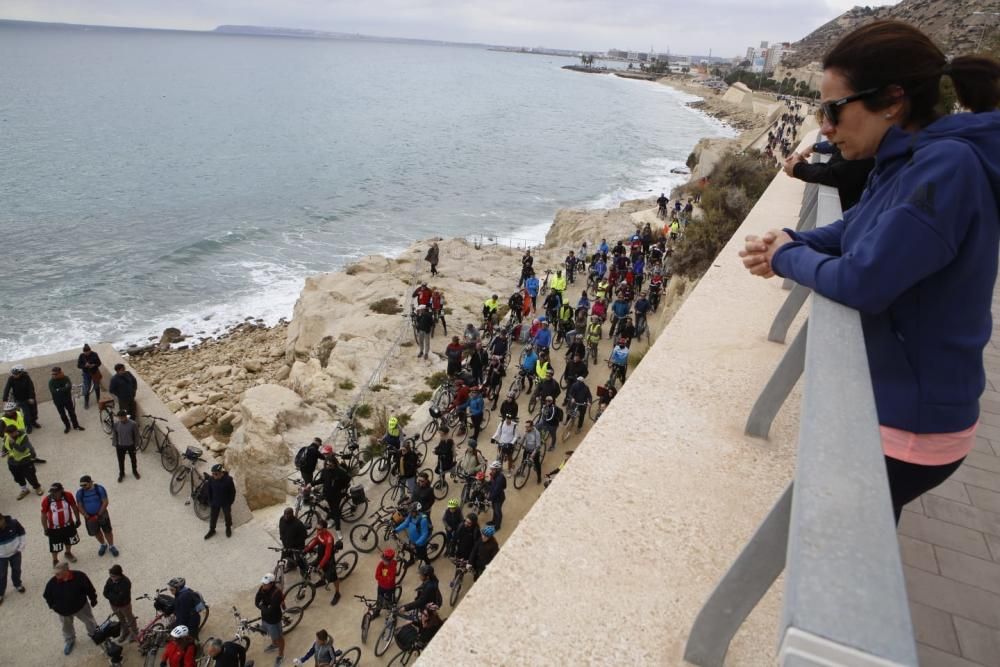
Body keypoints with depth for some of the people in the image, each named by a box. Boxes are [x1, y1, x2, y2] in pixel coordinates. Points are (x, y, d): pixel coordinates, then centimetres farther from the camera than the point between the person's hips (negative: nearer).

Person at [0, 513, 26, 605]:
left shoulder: (13, 522, -25)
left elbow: (21, 532, -6)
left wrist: (21, 547, -6)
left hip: (15, 552, 1)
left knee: (16, 570, 22)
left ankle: (17, 584, 48)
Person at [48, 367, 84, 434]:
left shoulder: (65, 378, -9)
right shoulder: (51, 382, -13)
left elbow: (69, 387, -20)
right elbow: (53, 391, -25)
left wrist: (59, 390, -26)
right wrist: (64, 389, -27)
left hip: (67, 399, 1)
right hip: (58, 402, 0)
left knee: (72, 412, 10)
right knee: (62, 415, 13)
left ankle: (76, 425, 24)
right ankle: (67, 426, 30)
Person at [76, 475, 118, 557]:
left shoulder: (100, 489, -17)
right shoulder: (80, 492, -10)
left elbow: (105, 502, -15)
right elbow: (79, 506, -5)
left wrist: (98, 515, -18)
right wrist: (87, 516, -14)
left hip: (102, 514, -2)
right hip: (89, 516, 2)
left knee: (107, 531, 8)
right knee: (96, 532, 18)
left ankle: (111, 546, 29)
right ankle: (103, 545, 43)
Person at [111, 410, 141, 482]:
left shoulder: (133, 424, -22)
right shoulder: (115, 424, -15)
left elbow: (136, 435, -9)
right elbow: (114, 436, -2)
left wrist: (135, 445, -4)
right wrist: (115, 446, 2)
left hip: (131, 445, -1)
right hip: (120, 446, 1)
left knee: (133, 460, 20)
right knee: (121, 461, 17)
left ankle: (135, 472, 46)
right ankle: (121, 474, 42)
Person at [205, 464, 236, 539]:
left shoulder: (228, 480, -25)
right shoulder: (211, 479, -17)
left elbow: (233, 491, -12)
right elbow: (209, 491, 0)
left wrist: (230, 502, -7)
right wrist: (210, 501, 2)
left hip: (226, 503, -2)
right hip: (215, 502, 2)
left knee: (227, 516, 17)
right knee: (213, 516, 14)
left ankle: (228, 528, 41)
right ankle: (212, 530, 37)